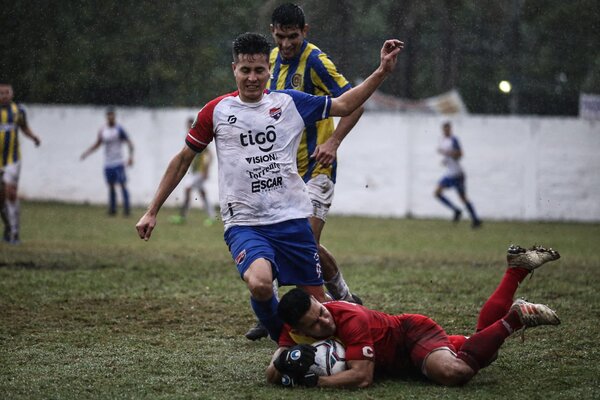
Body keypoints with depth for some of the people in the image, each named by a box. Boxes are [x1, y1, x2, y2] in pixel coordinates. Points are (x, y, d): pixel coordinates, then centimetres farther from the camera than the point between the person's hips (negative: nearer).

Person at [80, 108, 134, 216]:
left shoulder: (119, 129, -6)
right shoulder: (102, 131, 9)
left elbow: (129, 143, -6)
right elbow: (97, 144, 22)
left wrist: (131, 156, -19)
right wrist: (86, 153, 12)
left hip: (118, 163, -5)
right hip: (107, 163, 5)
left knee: (123, 185, -9)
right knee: (111, 186, 7)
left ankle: (126, 209, -8)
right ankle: (112, 209, 13)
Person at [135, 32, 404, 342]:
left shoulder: (289, 103, 7)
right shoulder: (217, 111, 4)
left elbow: (344, 105, 17)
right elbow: (183, 159, 13)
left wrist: (382, 71, 7)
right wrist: (152, 212, 13)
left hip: (292, 218, 3)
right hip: (244, 224, -2)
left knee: (317, 301, -1)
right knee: (260, 284, -29)